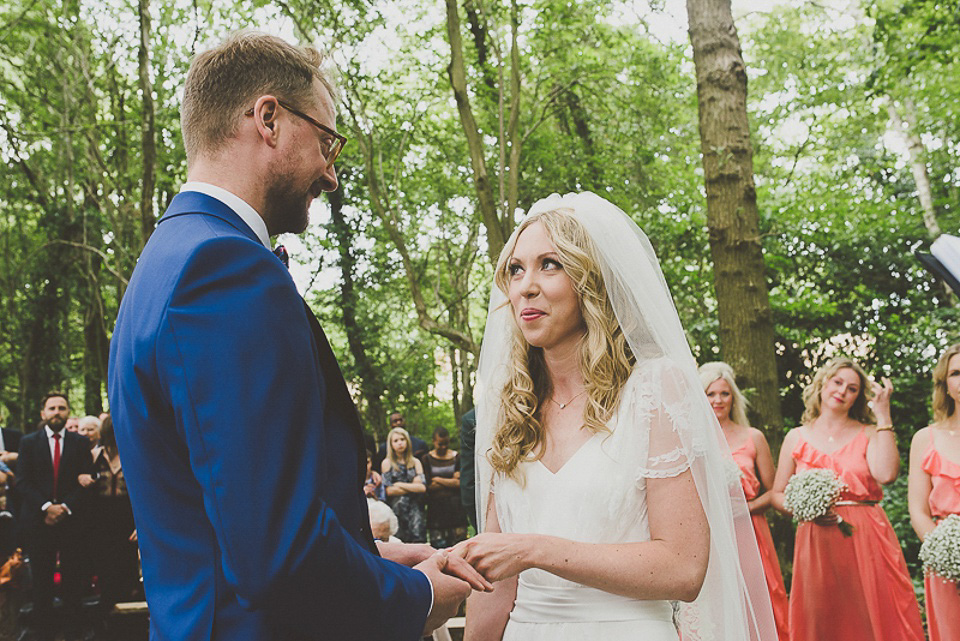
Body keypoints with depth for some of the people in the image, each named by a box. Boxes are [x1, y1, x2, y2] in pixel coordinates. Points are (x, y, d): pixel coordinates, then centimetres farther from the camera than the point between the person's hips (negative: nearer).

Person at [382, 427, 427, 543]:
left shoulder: (415, 462, 14)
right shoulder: (387, 463, 6)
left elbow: (423, 487, 3)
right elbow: (389, 491, -3)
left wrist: (399, 485, 0)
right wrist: (413, 487, 2)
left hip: (415, 506, 1)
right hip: (396, 506, -1)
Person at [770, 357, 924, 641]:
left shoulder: (868, 434, 6)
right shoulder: (796, 438, 10)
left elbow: (886, 474, -14)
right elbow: (778, 495, 12)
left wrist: (883, 416, -9)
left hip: (867, 541, -1)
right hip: (816, 544, 1)